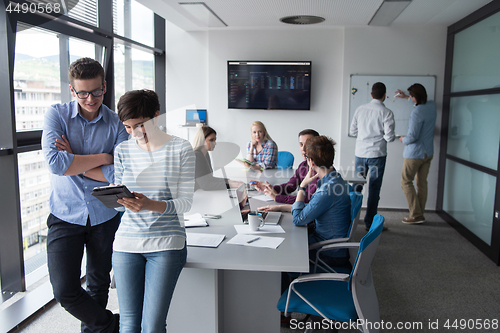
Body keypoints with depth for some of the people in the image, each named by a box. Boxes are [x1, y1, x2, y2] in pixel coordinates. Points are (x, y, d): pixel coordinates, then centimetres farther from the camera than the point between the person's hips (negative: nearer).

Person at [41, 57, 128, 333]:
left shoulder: (117, 124, -5)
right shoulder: (56, 115, -5)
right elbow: (55, 163, -21)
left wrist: (74, 161, -16)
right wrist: (103, 158, -16)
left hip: (105, 216, 1)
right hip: (65, 216, 0)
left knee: (99, 285, 17)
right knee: (64, 290, -6)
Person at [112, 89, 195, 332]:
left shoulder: (181, 149, -3)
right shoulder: (123, 150, 7)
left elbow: (185, 202, -6)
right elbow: (118, 198, 12)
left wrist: (151, 205, -24)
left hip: (166, 244, -3)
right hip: (126, 242, 3)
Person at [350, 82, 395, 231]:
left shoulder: (360, 109, 3)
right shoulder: (386, 113, -10)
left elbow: (352, 131, 8)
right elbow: (389, 137, -12)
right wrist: (380, 135, 8)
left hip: (360, 153, 4)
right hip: (377, 154, -4)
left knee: (356, 185, 15)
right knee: (374, 188, 4)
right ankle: (370, 222, 11)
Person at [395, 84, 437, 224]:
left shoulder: (417, 113, -24)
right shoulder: (432, 105, 2)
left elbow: (413, 136, -24)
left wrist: (403, 140, -3)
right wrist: (406, 97, 35)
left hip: (415, 153, -8)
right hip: (428, 153, 8)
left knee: (406, 181, 2)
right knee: (422, 182, 12)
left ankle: (416, 215, 0)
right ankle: (419, 214, 20)